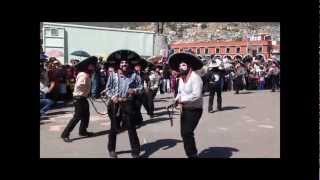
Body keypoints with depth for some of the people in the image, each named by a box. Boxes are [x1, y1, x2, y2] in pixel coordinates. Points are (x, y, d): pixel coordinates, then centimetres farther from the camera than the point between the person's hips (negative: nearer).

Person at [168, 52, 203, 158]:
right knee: (184, 133, 13)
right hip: (185, 109, 8)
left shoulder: (195, 77, -19)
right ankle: (191, 154, 32)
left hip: (194, 110, -8)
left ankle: (192, 155, 6)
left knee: (187, 133, -12)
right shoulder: (181, 78, 6)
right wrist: (177, 99, -5)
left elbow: (196, 95, -28)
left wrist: (182, 99, -21)